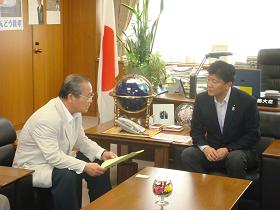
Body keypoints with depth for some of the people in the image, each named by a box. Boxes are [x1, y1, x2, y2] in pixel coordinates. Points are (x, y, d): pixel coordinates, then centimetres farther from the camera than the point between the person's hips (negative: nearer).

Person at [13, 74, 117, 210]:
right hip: (33, 167, -9)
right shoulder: (47, 118, -30)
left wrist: (102, 153, -8)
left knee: (100, 165, -1)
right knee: (67, 176, -35)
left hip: (59, 159, 9)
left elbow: (82, 140, 8)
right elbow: (54, 157, -33)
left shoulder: (75, 112, -4)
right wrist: (85, 167, -33)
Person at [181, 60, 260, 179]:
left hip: (239, 150, -3)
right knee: (187, 154, -24)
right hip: (211, 150, 3)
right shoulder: (201, 99, -2)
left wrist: (228, 149, -20)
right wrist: (205, 147, -18)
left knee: (235, 158, -36)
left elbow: (253, 135, -8)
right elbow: (196, 131, 4)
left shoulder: (247, 101, -12)